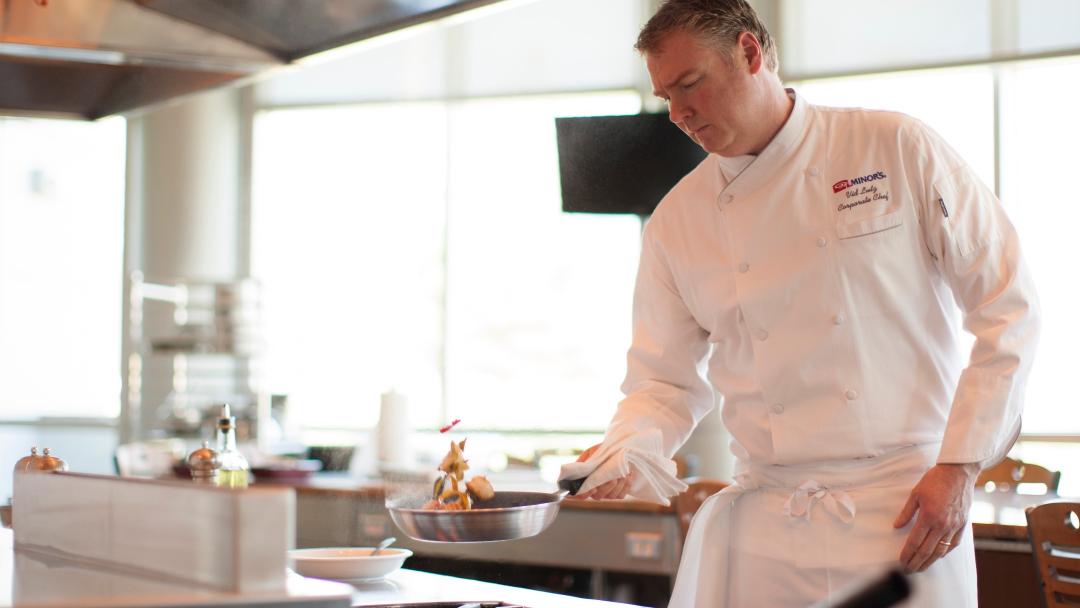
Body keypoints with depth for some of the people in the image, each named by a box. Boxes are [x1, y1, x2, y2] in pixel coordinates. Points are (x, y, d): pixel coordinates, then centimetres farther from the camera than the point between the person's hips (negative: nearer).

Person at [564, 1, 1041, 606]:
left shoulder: (897, 148, -4)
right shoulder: (676, 222, 6)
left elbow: (1009, 309, -3)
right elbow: (667, 380, 12)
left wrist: (960, 464, -8)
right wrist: (624, 456, -9)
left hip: (903, 513, -3)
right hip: (762, 528, 3)